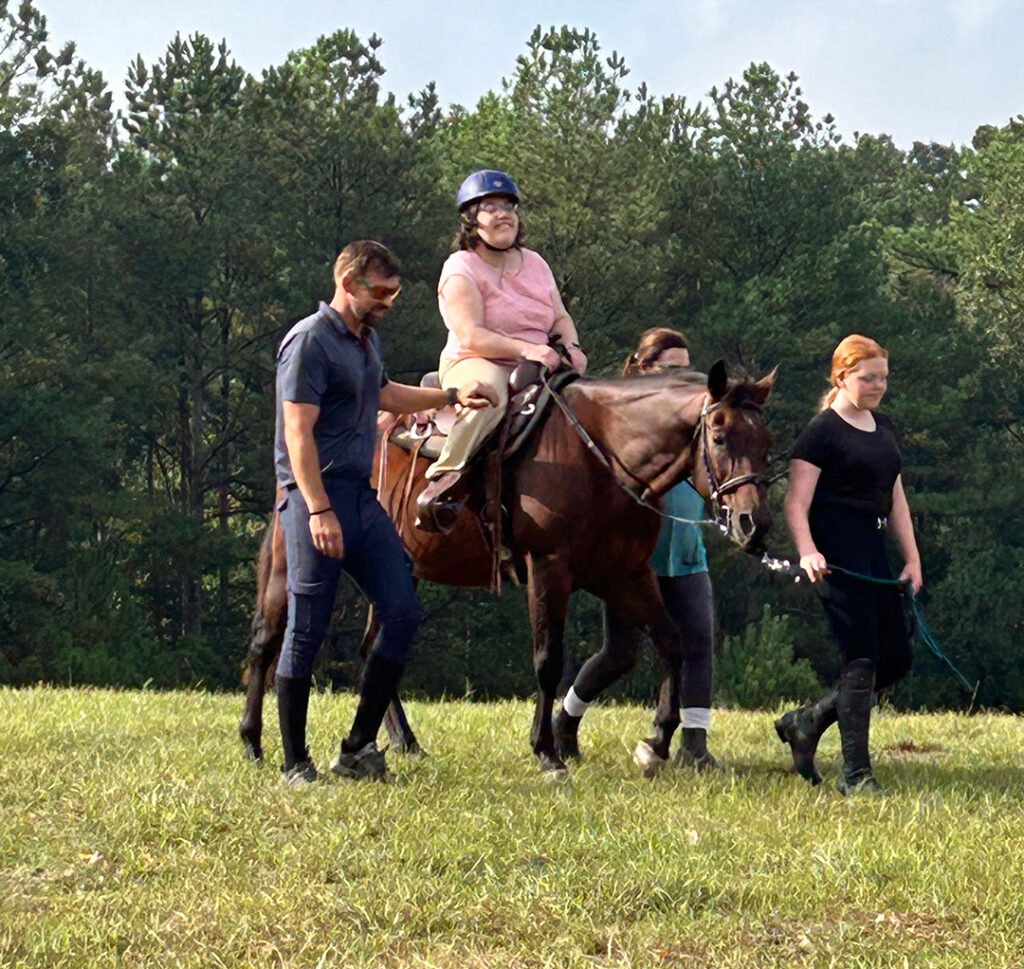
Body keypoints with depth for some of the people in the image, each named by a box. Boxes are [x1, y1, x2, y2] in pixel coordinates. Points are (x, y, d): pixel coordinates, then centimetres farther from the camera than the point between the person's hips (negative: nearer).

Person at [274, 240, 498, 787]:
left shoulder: (366, 340, 17)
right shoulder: (311, 341, -11)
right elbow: (298, 433, -17)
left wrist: (453, 396, 31)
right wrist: (319, 511, -24)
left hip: (362, 496, 9)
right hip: (317, 496, -9)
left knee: (403, 614, 2)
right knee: (306, 631, -4)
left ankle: (358, 748, 9)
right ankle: (295, 763, 4)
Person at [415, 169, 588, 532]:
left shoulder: (535, 264, 15)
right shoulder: (461, 270, -6)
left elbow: (561, 318, 17)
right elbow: (471, 337, -17)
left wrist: (570, 347, -6)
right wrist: (526, 349, -28)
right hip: (474, 365, -7)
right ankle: (445, 479, -38)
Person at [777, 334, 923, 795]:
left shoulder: (883, 427, 17)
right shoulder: (822, 432, -7)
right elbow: (796, 504, -13)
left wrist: (912, 557, 14)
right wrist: (807, 551, -28)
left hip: (874, 550, 9)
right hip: (836, 553, -9)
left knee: (896, 658, 8)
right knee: (861, 658, -11)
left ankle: (805, 723, 22)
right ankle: (855, 773, -5)